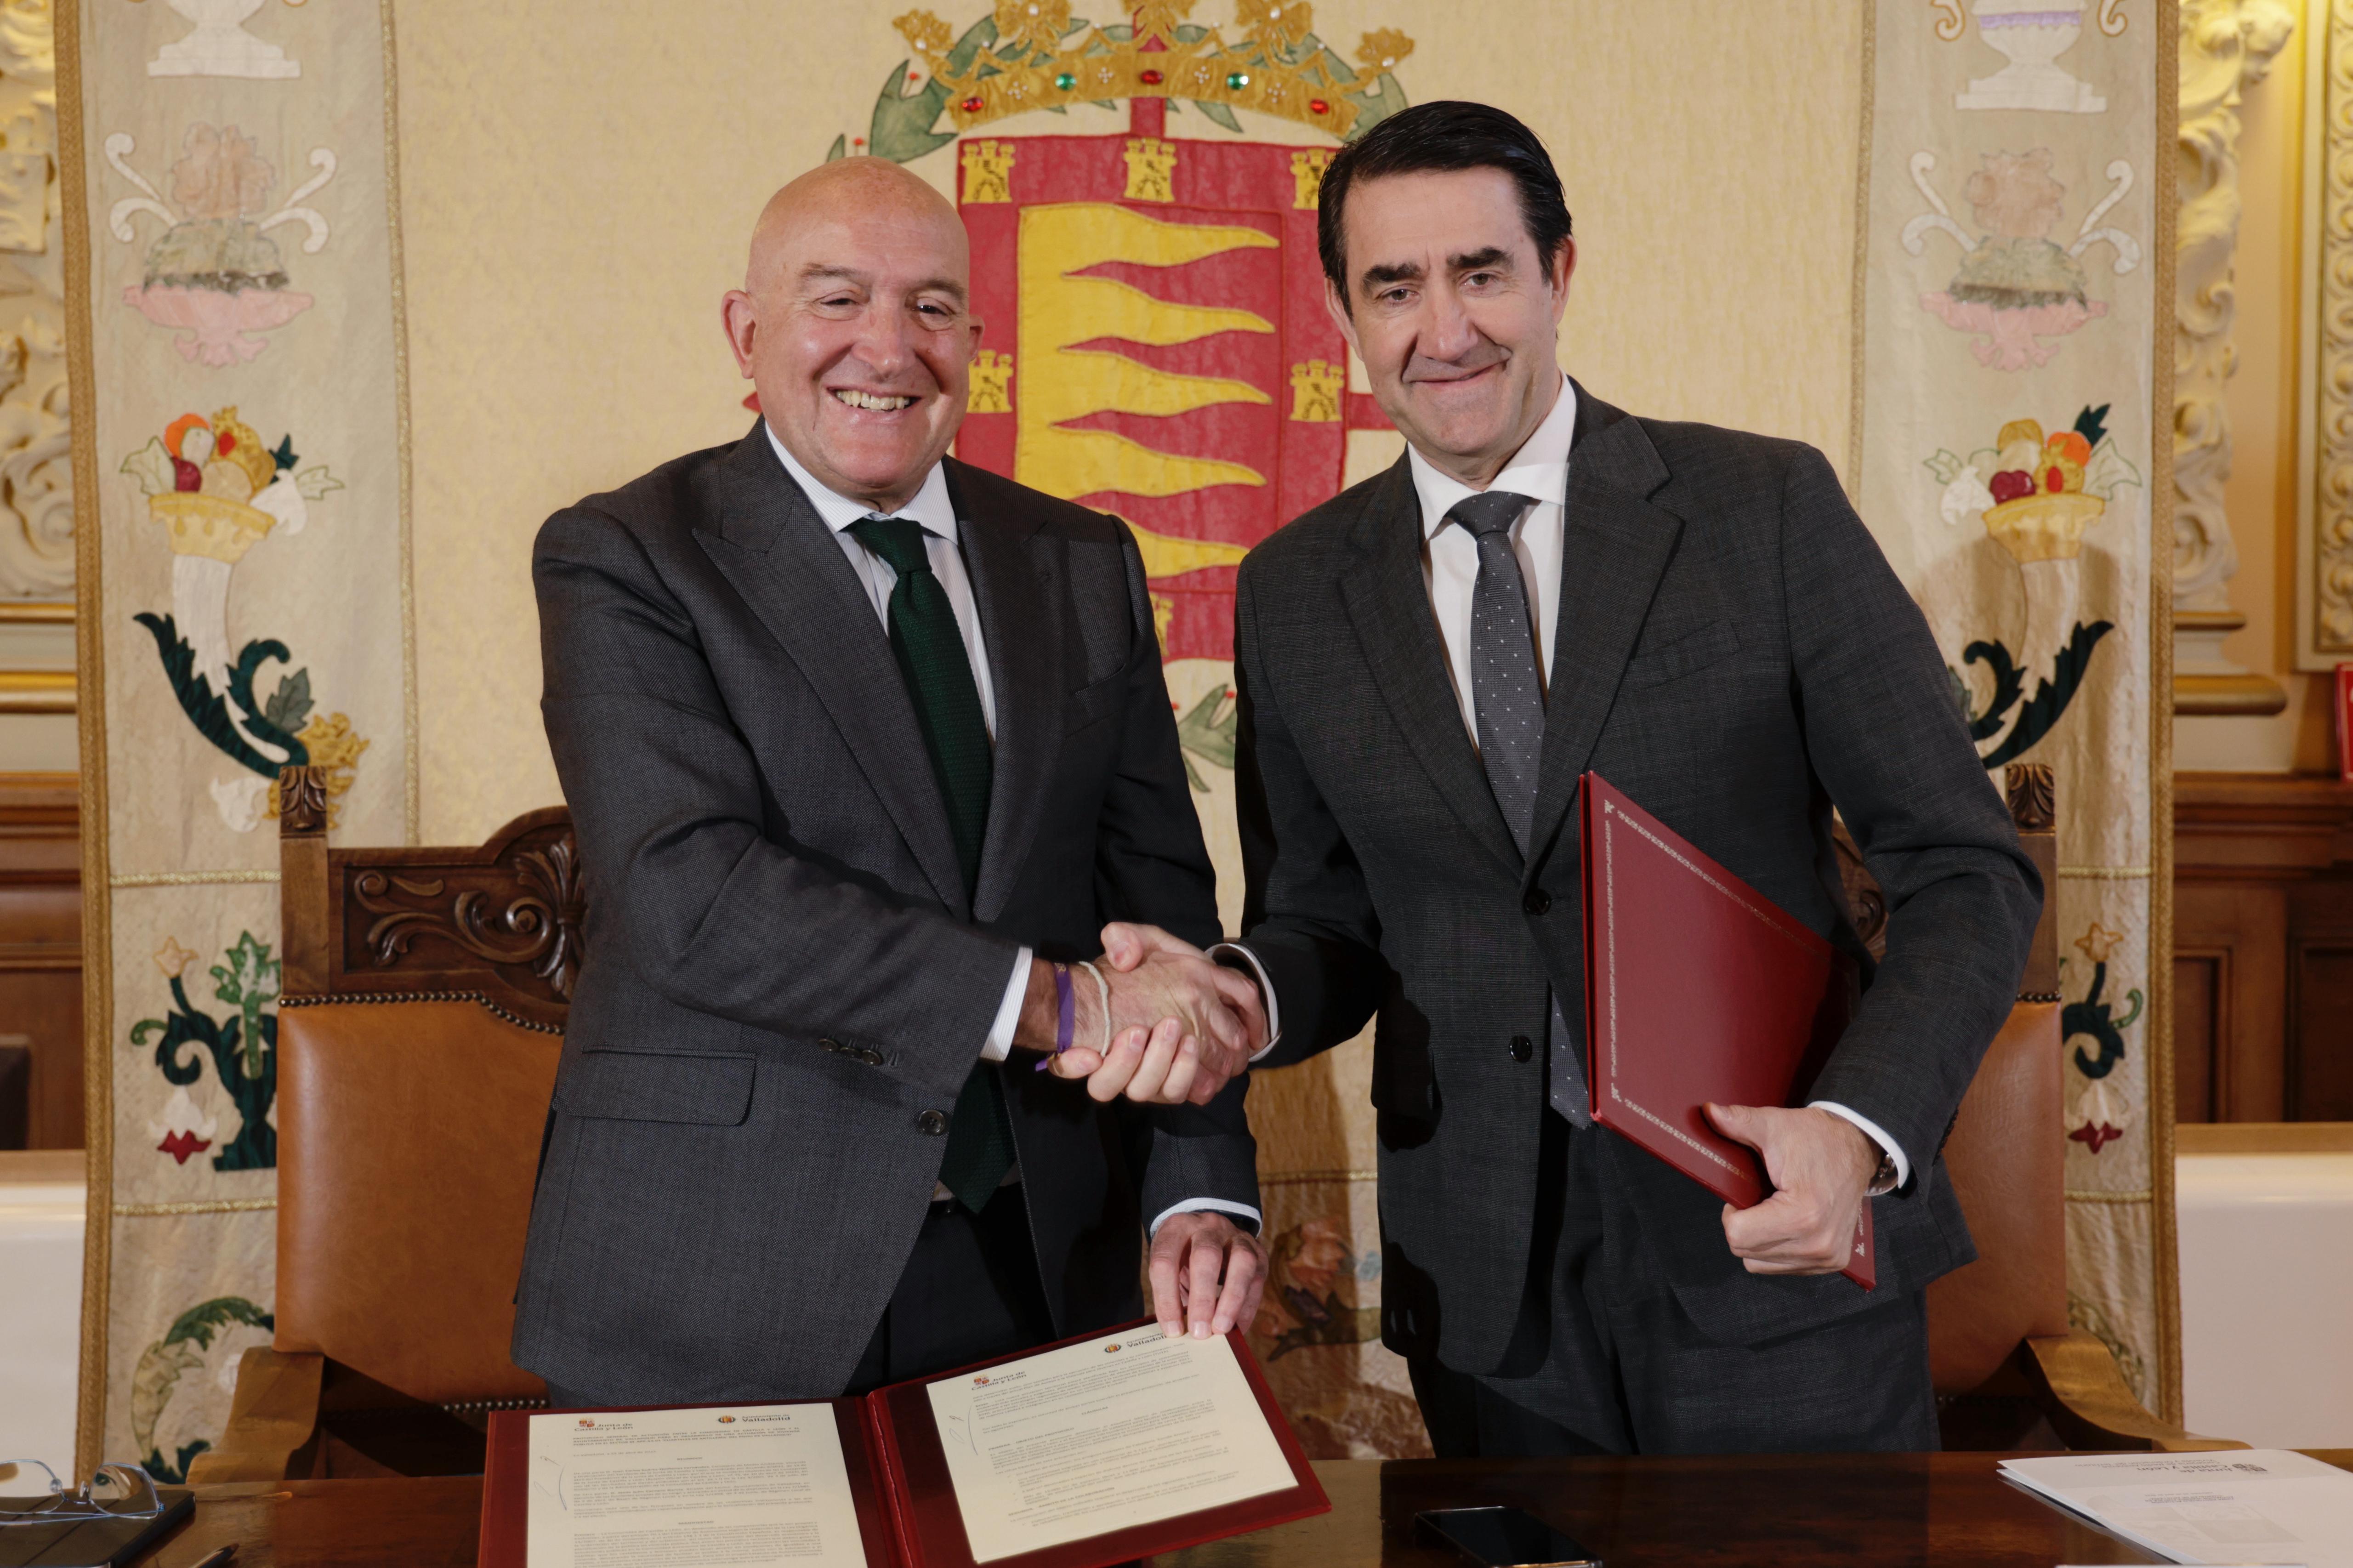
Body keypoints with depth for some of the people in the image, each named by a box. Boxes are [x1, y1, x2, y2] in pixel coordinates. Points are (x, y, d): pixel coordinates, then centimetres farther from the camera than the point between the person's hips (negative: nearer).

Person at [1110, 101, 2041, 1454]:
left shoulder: (1768, 508, -5)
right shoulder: (1295, 594, 4)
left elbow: (1966, 871, -4)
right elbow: (1326, 922, 11)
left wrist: (1860, 1131, -20)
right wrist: (1234, 995, -13)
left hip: (1779, 1244, -2)